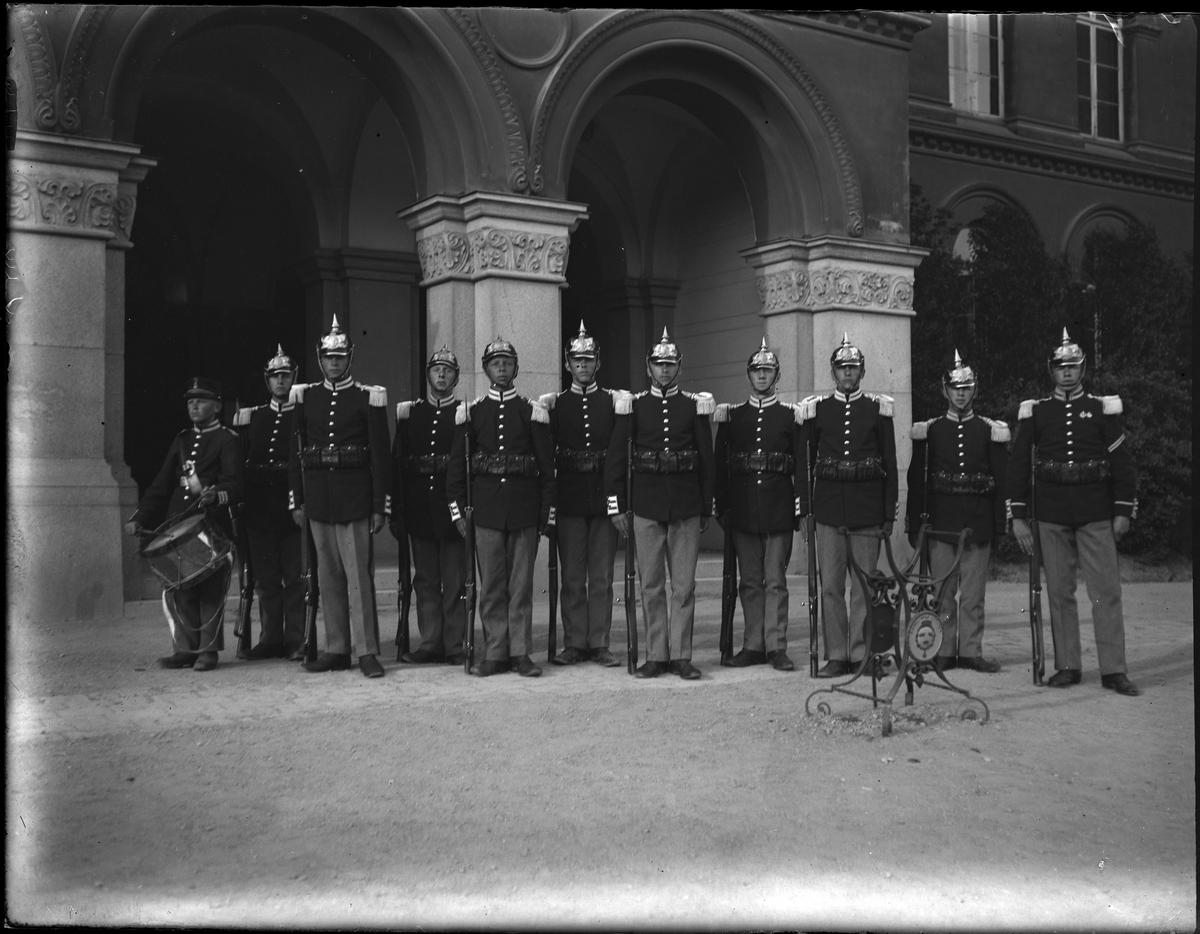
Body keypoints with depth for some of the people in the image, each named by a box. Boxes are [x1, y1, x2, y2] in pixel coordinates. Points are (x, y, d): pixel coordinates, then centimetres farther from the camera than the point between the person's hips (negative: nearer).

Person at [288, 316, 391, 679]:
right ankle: (336, 649, 16)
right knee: (328, 576, 9)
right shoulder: (305, 397, 10)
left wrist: (380, 506, -6)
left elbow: (380, 455, -2)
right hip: (318, 498, 4)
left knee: (359, 575, -3)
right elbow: (296, 453, 11)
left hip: (355, 497, -4)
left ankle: (367, 651, 1)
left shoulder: (368, 398, -1)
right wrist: (297, 501, 6)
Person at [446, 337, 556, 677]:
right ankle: (495, 653, 12)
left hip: (524, 509, 0)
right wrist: (457, 508, 1)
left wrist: (547, 513, 0)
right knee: (491, 585, 4)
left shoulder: (532, 411, 4)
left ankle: (521, 653, 10)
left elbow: (547, 466, 4)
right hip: (486, 509, 1)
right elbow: (457, 462, 6)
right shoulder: (471, 411, 5)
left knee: (521, 584, 3)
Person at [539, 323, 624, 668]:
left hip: (605, 497, 0)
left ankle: (599, 644, 9)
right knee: (571, 576, 5)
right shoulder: (552, 403, 7)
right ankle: (574, 643, 12)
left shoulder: (616, 400, 6)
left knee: (602, 577, 3)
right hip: (569, 500, 0)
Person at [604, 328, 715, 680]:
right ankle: (656, 655, 12)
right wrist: (616, 505, -1)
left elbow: (707, 460, 8)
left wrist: (707, 507, 6)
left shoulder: (696, 405, 6)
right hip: (646, 506, 0)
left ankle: (681, 655, 9)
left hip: (686, 506, 0)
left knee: (684, 585, 2)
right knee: (651, 585, 4)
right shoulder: (633, 406, 5)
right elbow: (615, 458, 4)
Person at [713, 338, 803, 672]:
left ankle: (776, 647, 3)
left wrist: (801, 507, -4)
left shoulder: (791, 416, 6)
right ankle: (753, 645, 13)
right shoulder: (731, 415, 10)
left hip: (779, 510, -2)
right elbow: (720, 464, 8)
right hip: (743, 512, 2)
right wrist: (722, 507, 2)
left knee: (776, 580, -1)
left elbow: (801, 464, 3)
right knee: (749, 581, 7)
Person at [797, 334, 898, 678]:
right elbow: (805, 461, 8)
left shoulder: (878, 408, 5)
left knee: (864, 585, 3)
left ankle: (860, 653, 11)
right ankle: (836, 656, 9)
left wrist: (889, 513, 2)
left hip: (868, 508, -1)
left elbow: (890, 464, 6)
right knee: (830, 585, 2)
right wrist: (804, 507, 1)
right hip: (828, 508, 1)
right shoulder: (816, 408, 6)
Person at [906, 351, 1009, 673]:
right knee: (942, 589, 3)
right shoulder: (929, 431, 6)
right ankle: (943, 652, 10)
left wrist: (1000, 524, 0)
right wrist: (914, 523, 0)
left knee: (974, 591, 3)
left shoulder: (991, 431, 7)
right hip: (940, 521, 0)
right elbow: (917, 479, 5)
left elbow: (1001, 479, 6)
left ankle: (971, 651, 11)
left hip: (978, 521, 0)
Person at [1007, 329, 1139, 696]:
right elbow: (1018, 464, 6)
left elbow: (1123, 462, 5)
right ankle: (1067, 666, 14)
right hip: (1051, 518, 1)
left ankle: (1113, 670, 3)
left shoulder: (1103, 409, 5)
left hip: (1096, 515, -1)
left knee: (1106, 592, -2)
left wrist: (1123, 511, -1)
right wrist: (1019, 516, 1)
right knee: (1059, 593, 5)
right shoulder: (1034, 412, 6)